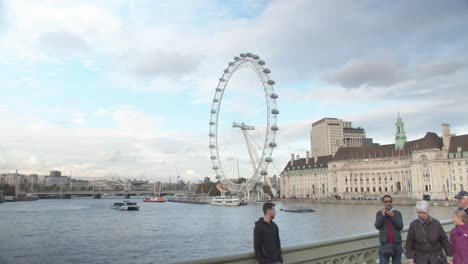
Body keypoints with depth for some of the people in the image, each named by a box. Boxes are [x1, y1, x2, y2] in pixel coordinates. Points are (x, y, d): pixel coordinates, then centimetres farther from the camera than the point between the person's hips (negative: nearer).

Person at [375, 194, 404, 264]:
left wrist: (392, 216, -23)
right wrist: (382, 215, -24)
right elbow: (377, 226, -14)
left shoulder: (397, 213, 1)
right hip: (384, 244, -1)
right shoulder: (379, 213, 0)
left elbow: (400, 227, -11)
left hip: (396, 244, 1)